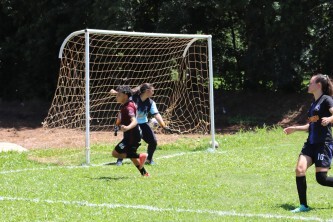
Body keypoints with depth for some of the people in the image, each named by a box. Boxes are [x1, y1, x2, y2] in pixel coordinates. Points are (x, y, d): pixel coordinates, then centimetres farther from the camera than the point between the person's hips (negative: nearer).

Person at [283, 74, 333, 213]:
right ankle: (303, 205, -6)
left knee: (321, 178, -10)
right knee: (300, 169, -11)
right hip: (311, 143, 8)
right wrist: (295, 128, 28)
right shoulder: (313, 103, 19)